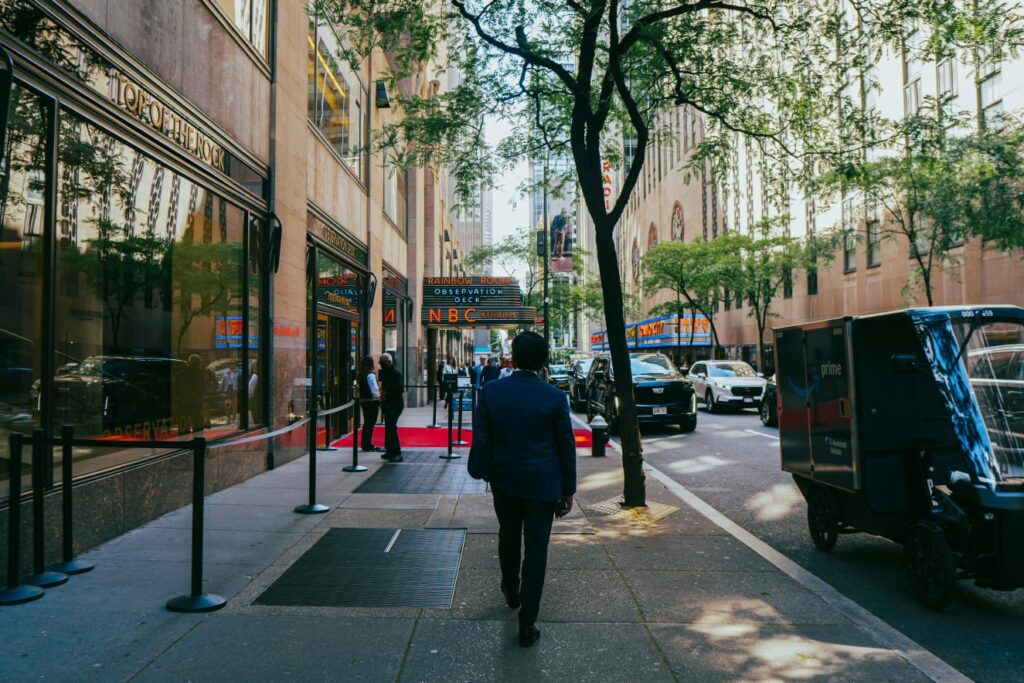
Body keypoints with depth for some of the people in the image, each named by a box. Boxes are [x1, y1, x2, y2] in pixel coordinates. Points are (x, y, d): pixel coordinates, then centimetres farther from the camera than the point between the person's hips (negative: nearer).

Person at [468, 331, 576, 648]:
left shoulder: (491, 392, -8)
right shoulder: (554, 397, -11)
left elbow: (481, 439, -2)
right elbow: (566, 446, -6)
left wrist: (481, 472, 13)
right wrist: (568, 489, 3)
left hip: (504, 480, 3)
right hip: (542, 483, -2)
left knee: (508, 538, 24)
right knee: (536, 549, 4)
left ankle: (511, 592, 47)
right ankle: (527, 624, 6)